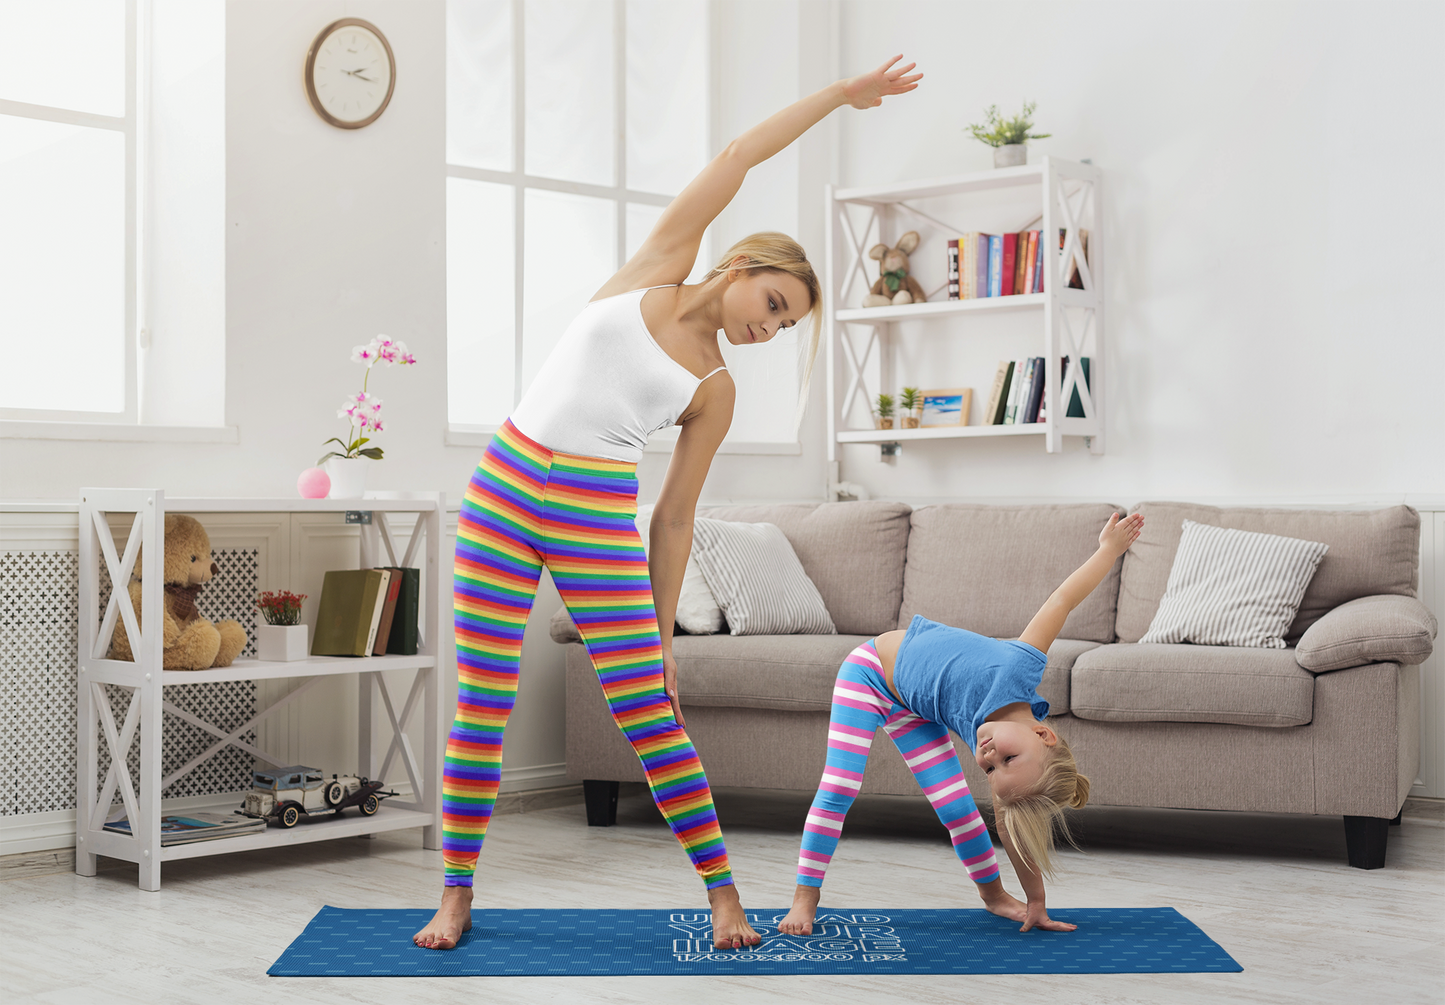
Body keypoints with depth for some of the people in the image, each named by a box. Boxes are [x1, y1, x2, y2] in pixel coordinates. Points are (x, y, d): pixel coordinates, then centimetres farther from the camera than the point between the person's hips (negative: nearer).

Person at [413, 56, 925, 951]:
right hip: (505, 488, 0)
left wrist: (663, 634, 3)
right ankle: (457, 894, 15)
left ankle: (724, 893, 7)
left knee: (649, 710, -4)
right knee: (481, 704, 2)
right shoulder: (657, 270, 7)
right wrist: (837, 95, 9)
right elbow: (735, 163, 6)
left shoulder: (714, 389, 6)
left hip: (599, 518, 0)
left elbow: (675, 521, 7)